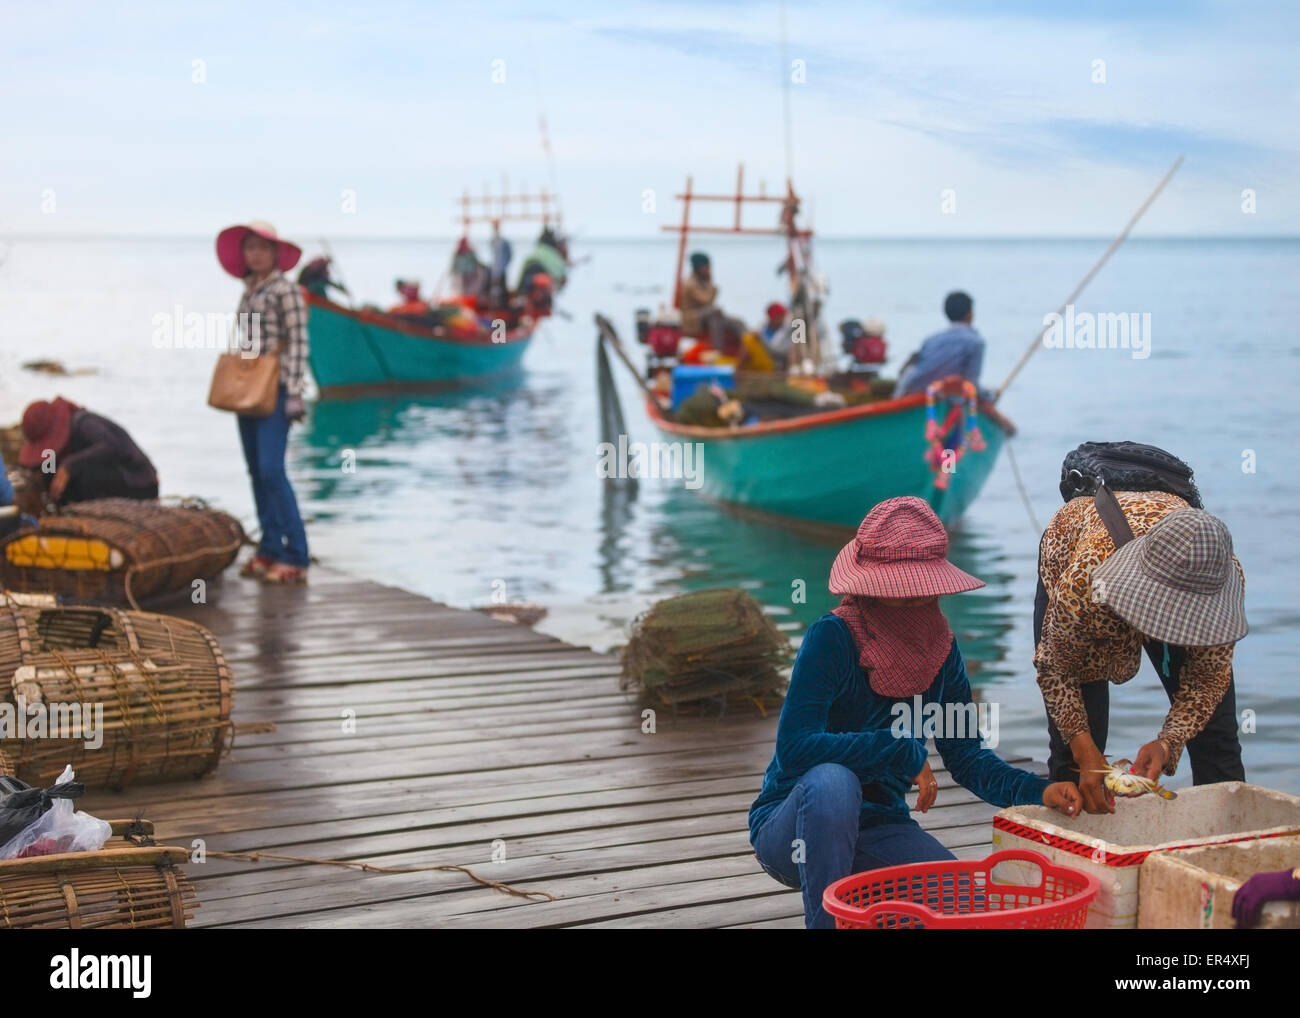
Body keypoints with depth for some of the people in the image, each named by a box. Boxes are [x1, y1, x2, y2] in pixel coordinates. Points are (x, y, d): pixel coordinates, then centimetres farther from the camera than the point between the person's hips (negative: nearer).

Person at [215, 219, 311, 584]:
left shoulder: (285, 291, -7)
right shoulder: (248, 293, 16)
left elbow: (298, 344, -12)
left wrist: (294, 393, -17)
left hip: (275, 390, -8)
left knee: (271, 469, -15)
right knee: (256, 471, 8)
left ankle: (295, 557, -12)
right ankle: (269, 549, 15)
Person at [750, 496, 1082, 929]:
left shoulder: (942, 649, -1)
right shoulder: (833, 638, -19)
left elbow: (966, 758, 3)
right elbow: (794, 747, -25)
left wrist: (1039, 791, -15)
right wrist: (904, 751, -25)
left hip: (876, 831, 5)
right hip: (795, 826, -5)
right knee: (833, 781, -37)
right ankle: (826, 921, -22)